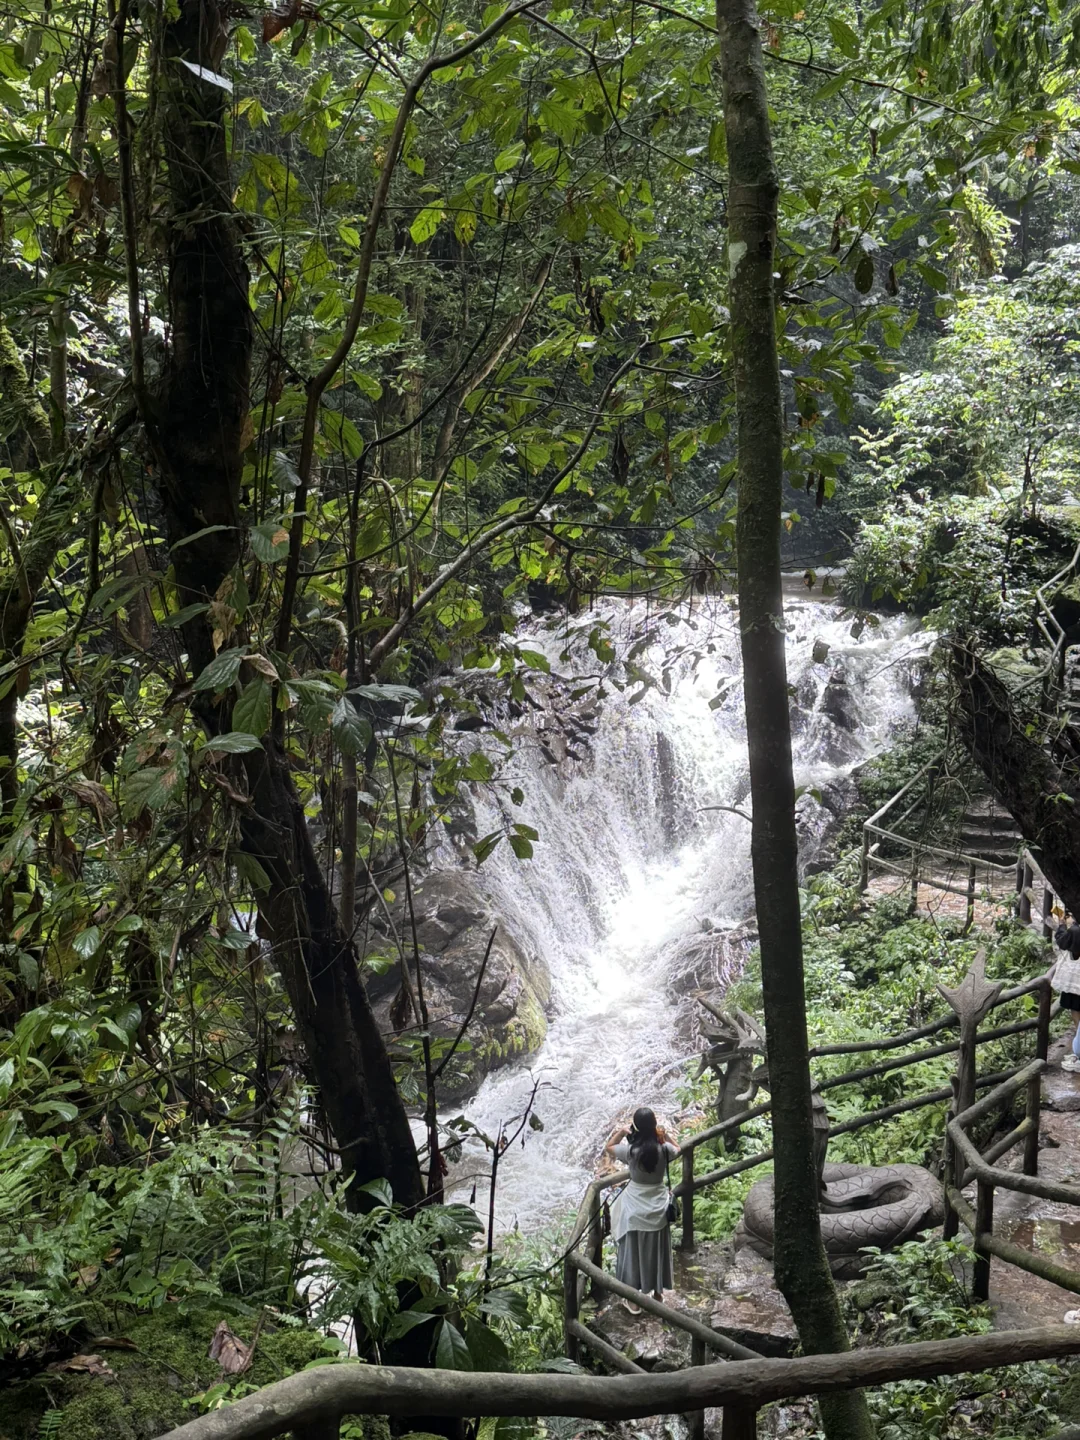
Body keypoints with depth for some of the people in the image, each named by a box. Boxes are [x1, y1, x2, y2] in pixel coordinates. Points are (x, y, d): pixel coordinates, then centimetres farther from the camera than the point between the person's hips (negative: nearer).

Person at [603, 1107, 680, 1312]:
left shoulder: (631, 1150, -21)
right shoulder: (664, 1149, -16)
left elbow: (608, 1147, 0)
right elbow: (677, 1149, 10)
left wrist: (622, 1131, -5)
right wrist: (664, 1136, 0)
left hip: (636, 1210, -2)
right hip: (658, 1209, 2)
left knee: (633, 1253, 13)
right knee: (657, 1252, 21)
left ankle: (633, 1300, 22)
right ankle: (658, 1293, 36)